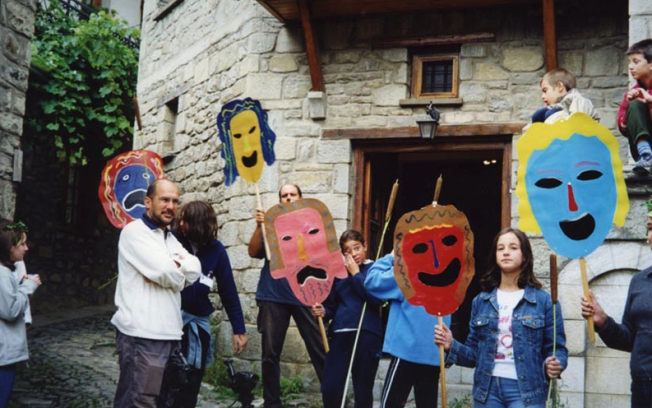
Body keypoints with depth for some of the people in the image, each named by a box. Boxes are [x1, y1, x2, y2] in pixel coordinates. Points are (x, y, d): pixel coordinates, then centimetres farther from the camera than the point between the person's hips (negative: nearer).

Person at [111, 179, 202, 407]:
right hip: (142, 334, -9)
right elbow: (167, 273, -16)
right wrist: (179, 272, 4)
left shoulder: (170, 239, 21)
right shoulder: (135, 232, -5)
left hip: (169, 333, 9)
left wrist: (171, 269, -11)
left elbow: (195, 269, 5)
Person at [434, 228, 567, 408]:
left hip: (526, 390, -3)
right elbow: (475, 353, 10)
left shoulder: (543, 300, 0)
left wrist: (554, 365, -21)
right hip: (487, 389, 3)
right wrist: (452, 346, -8)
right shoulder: (481, 301, 9)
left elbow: (557, 349, 0)